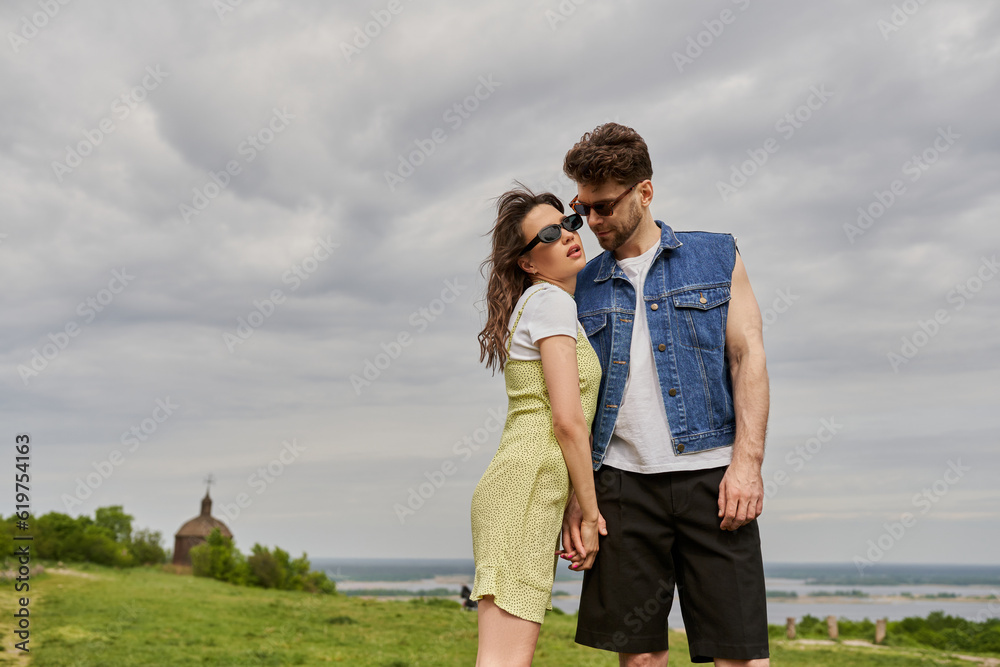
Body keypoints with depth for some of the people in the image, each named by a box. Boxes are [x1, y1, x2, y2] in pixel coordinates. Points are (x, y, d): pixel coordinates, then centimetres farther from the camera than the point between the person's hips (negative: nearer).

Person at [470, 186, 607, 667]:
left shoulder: (534, 303, 23)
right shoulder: (551, 300, -5)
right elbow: (567, 419, -13)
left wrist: (577, 513, 16)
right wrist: (591, 513, -5)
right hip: (527, 487, -10)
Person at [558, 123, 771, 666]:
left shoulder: (716, 256, 9)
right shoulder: (584, 285, 14)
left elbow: (747, 357, 2)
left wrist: (747, 461, -10)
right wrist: (573, 496, 5)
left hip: (709, 473, -2)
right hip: (623, 481, 2)